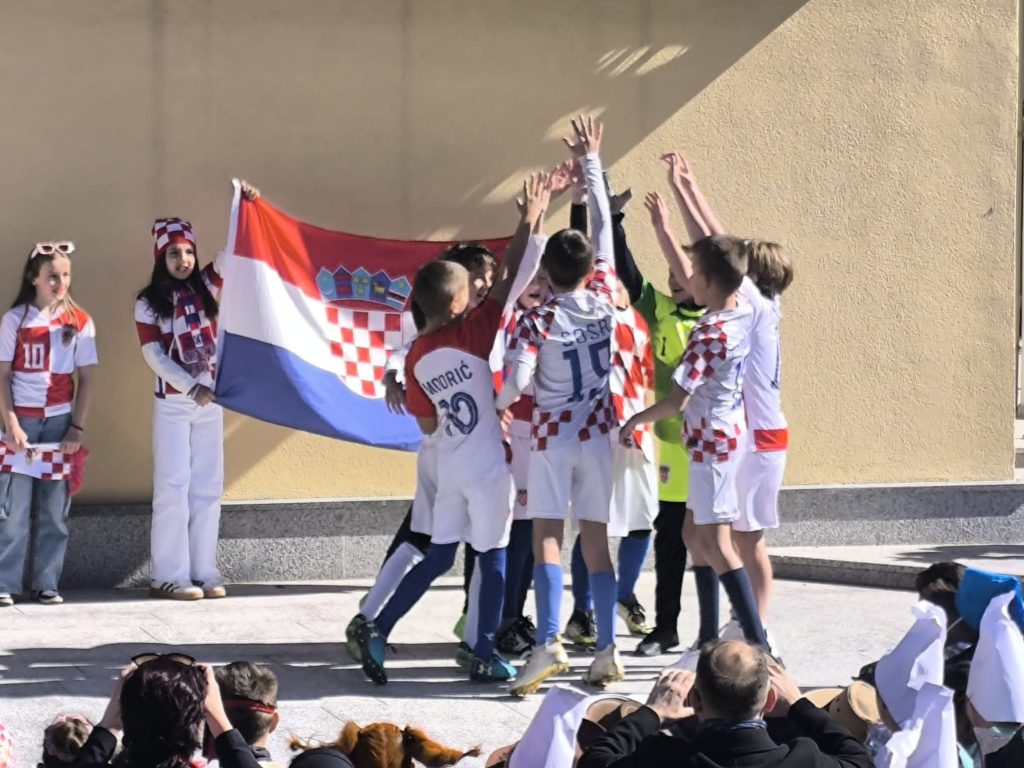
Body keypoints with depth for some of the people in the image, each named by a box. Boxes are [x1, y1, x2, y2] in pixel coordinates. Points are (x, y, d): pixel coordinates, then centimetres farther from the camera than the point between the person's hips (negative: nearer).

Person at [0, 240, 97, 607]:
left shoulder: (79, 322, 4)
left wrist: (78, 427, -3)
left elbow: (86, 380, 5)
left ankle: (47, 583, 10)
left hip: (61, 421, 1)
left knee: (54, 507, 3)